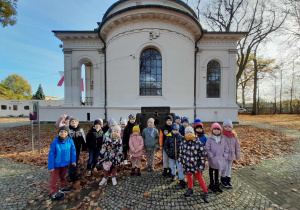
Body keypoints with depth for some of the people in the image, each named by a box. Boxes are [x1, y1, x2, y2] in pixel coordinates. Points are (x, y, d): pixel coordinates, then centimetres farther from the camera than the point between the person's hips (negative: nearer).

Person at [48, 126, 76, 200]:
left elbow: (73, 151, -5)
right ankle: (54, 193, 31)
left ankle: (62, 187, 47)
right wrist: (51, 166, -14)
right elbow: (51, 155, -18)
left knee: (63, 176, 25)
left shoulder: (70, 141, -17)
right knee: (54, 178, 12)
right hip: (56, 164, -4)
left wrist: (73, 161, -2)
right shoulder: (55, 143, -26)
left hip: (65, 163, 4)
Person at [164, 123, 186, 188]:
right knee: (172, 166, 23)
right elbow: (165, 146, -2)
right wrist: (168, 153, -8)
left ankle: (181, 180, 22)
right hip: (171, 156, 2)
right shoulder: (168, 137, -9)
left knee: (180, 168, 4)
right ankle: (173, 175, 48)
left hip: (179, 156, -2)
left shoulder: (182, 137, -11)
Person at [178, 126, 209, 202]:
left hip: (196, 165, -3)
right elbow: (180, 153, 6)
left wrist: (202, 165, -9)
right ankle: (190, 189, 45)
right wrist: (181, 162, 8)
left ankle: (206, 193, 32)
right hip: (187, 165, 4)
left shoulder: (198, 143, -16)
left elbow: (203, 154, -10)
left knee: (200, 178, 12)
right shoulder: (183, 143, -6)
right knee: (189, 177, 22)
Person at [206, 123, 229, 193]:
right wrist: (211, 156, -16)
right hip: (212, 159, -3)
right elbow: (207, 148, -13)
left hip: (220, 159, 3)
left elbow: (226, 148, 7)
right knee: (211, 171, 15)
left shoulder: (223, 139, -2)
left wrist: (225, 156, 0)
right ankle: (211, 184, 31)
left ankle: (216, 184, 36)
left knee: (217, 171, 19)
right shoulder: (209, 138, -14)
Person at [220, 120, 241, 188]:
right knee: (225, 167, -1)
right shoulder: (222, 135, -17)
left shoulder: (234, 135, 0)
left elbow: (237, 145, 8)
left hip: (231, 154, 5)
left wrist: (238, 155, 10)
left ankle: (228, 180, 34)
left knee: (229, 167, 18)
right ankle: (223, 180, 22)